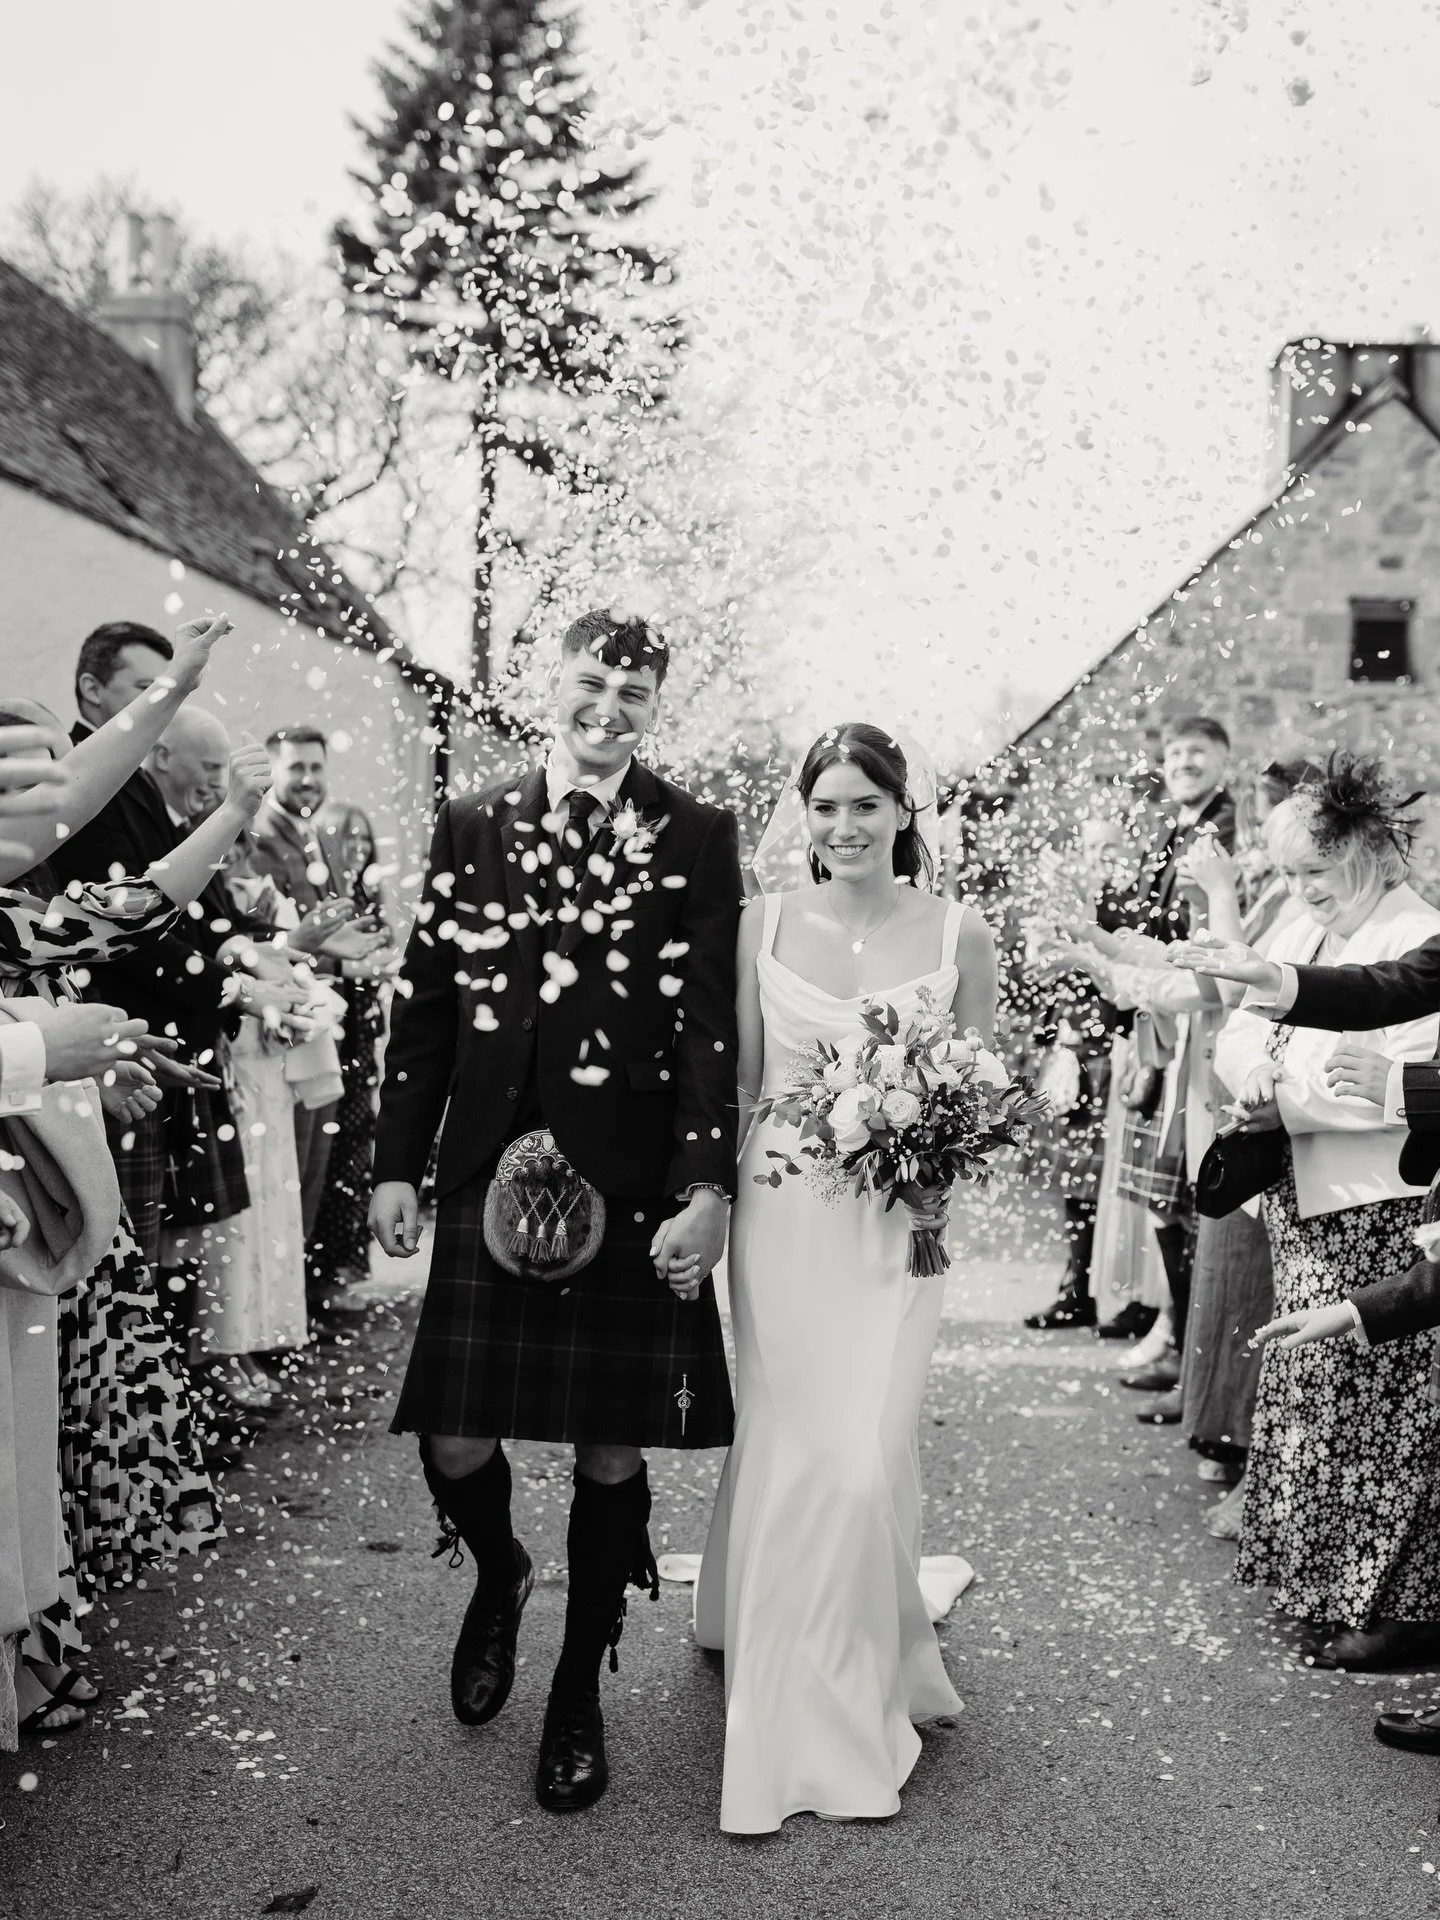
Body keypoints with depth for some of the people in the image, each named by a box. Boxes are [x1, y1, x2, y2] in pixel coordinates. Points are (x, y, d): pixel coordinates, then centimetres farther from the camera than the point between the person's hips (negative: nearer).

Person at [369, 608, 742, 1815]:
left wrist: (706, 1187, -12)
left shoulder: (696, 838, 1)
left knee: (613, 1451, 7)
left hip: (633, 1187, -2)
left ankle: (580, 1694, 28)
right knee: (453, 1441, 3)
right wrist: (398, 1162, 5)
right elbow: (425, 1002, 8)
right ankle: (499, 1575, 39)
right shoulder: (472, 825, 8)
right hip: (488, 1176, 2)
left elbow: (710, 1024, -5)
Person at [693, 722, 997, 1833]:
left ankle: (864, 1685, 27)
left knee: (868, 1453, 0)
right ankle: (804, 1713, 22)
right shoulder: (765, 924, 1)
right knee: (790, 1446, 4)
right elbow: (737, 1082, 6)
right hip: (781, 1212, 1)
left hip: (898, 1223, 0)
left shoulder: (959, 934, -1)